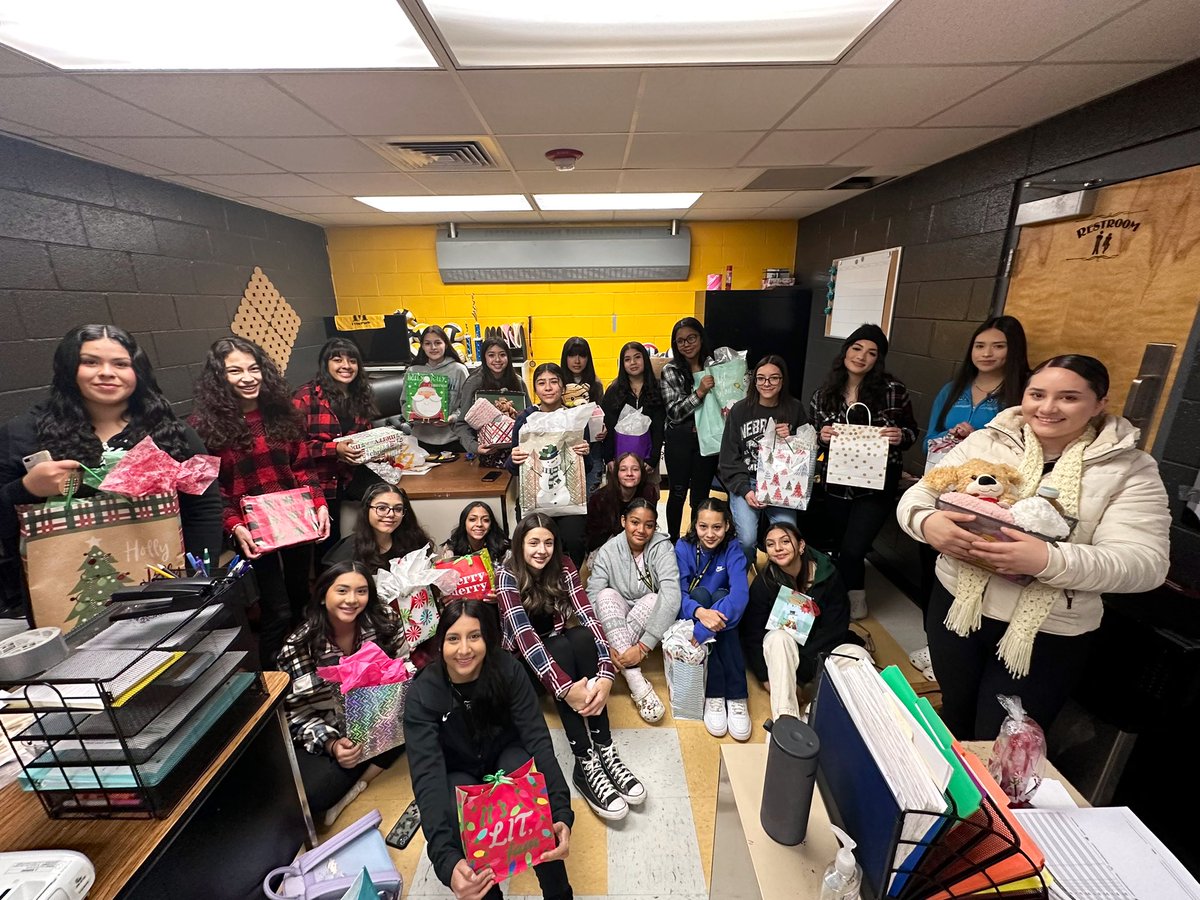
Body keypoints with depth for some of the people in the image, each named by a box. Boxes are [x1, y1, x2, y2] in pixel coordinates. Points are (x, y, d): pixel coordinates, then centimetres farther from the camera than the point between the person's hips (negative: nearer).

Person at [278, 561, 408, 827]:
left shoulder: (385, 622, -14)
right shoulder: (298, 648, -16)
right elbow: (296, 712, -10)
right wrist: (331, 745, -24)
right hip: (323, 735, -3)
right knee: (308, 795, -28)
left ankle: (356, 785, -10)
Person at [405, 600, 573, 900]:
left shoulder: (507, 670, -26)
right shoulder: (422, 695, -27)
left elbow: (538, 740, -27)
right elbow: (427, 776, -33)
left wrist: (562, 813, -40)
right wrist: (446, 860, -47)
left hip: (506, 755, 0)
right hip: (458, 773, 0)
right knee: (461, 822, -30)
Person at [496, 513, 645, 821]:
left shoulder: (563, 567, -11)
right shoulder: (507, 576, -21)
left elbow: (589, 617, -21)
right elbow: (525, 636, -33)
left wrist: (606, 675, -37)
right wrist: (565, 688, -44)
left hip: (561, 650, 3)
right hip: (522, 661, -3)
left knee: (583, 637, -29)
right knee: (562, 647, -33)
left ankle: (604, 750, -27)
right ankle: (584, 763, -32)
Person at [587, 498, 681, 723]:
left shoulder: (662, 547, -19)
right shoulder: (608, 551, -14)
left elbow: (671, 597, -31)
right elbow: (592, 599, -20)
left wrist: (644, 646, -37)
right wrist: (606, 644, -34)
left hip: (650, 620, -1)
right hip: (615, 623, 1)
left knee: (654, 598, -32)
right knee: (607, 594, -30)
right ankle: (636, 682, -34)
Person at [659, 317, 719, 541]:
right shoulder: (670, 371, -6)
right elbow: (673, 412, -13)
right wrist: (699, 392, -26)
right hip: (680, 440, -2)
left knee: (701, 495, 13)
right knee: (678, 493, 9)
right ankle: (674, 542, 27)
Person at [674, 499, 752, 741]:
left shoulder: (732, 548, -15)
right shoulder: (683, 548, -14)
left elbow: (740, 594, -29)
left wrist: (704, 628, -42)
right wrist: (699, 612, -43)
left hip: (721, 621, 0)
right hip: (689, 616, 0)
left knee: (720, 595, -31)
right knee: (701, 594, -31)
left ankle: (737, 697, -31)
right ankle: (713, 695, -30)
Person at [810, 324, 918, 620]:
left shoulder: (893, 390, -7)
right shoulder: (824, 393, 0)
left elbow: (912, 432, 3)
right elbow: (811, 438, 7)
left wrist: (900, 436, -19)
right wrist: (821, 436, -14)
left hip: (877, 484, -3)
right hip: (836, 483, 3)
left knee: (852, 550, -6)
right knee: (842, 546, 16)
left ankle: (851, 602, 23)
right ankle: (853, 600, 42)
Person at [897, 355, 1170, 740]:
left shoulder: (1130, 470, -5)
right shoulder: (984, 441, -2)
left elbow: (1144, 562, -14)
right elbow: (917, 495, -3)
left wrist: (1049, 560, -33)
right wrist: (927, 523, -27)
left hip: (1047, 635, -1)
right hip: (956, 606, 2)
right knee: (953, 724, 22)